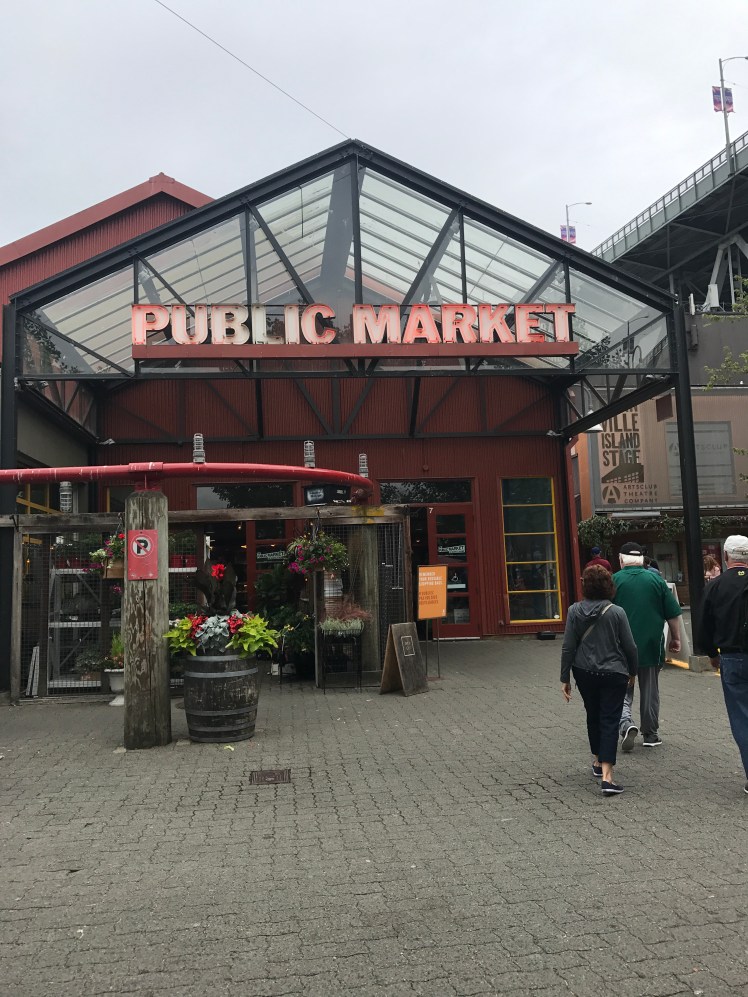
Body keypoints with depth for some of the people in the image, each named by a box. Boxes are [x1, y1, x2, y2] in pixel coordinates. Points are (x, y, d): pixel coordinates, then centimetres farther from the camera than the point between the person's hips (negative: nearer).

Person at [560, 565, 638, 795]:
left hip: (585, 673, 2)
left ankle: (598, 761, 36)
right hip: (614, 673, -2)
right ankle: (606, 776, -8)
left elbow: (568, 647, -6)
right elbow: (629, 646, -5)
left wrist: (565, 678, 1)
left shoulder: (574, 611, -7)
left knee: (593, 716, 21)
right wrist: (632, 671, 13)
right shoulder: (616, 612, -10)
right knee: (610, 720, 1)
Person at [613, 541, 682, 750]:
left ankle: (626, 724, -14)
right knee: (650, 692, 14)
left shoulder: (613, 580, -6)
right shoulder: (656, 579, -2)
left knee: (622, 691, 9)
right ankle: (651, 735, 22)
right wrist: (676, 638, 13)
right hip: (651, 646, 1)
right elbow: (672, 614, 1)